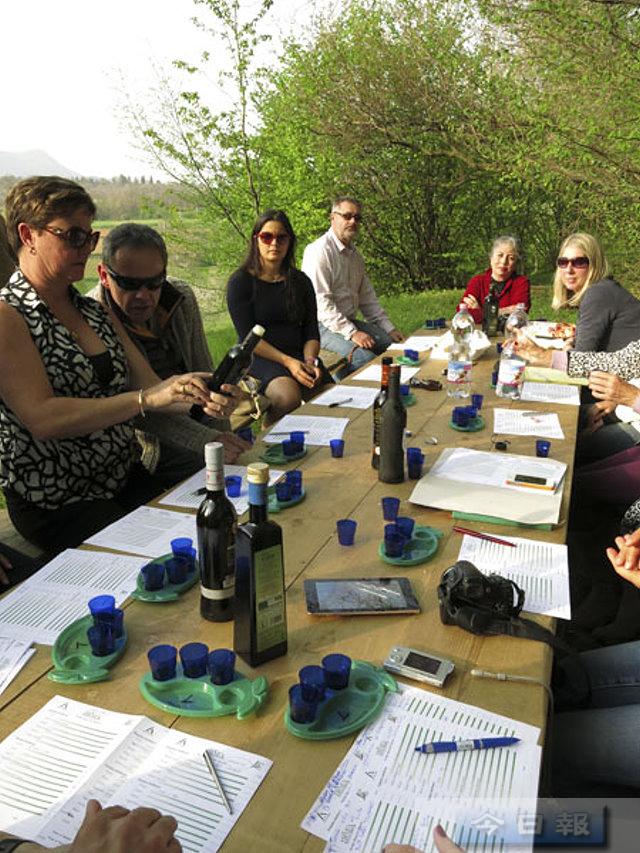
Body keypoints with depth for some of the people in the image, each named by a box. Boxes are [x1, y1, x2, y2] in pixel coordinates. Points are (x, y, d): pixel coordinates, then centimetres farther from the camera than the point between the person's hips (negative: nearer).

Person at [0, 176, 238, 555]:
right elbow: (42, 417, -22)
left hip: (124, 478, 6)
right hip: (55, 504, -6)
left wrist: (200, 398, -18)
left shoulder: (97, 311, 11)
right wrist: (146, 399, -30)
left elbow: (150, 385, 3)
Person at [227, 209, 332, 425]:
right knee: (289, 396, -34)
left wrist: (310, 361, -12)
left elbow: (311, 332, 10)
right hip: (259, 357, -4)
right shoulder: (241, 281, 0)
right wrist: (287, 362, -18)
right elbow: (248, 337, -8)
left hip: (298, 355, 4)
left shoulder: (300, 282, 14)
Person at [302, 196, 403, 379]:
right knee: (365, 358, -31)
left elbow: (367, 297, 22)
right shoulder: (320, 251, -13)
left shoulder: (355, 254, 17)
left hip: (350, 321, 9)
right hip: (324, 325, -9)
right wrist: (352, 333, -26)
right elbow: (321, 302, -22)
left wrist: (389, 328, 12)